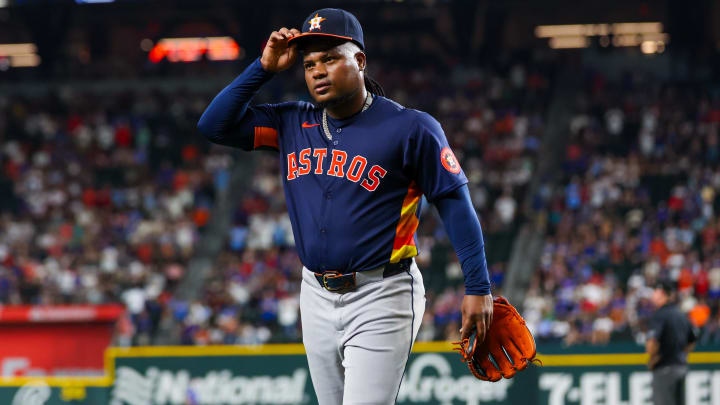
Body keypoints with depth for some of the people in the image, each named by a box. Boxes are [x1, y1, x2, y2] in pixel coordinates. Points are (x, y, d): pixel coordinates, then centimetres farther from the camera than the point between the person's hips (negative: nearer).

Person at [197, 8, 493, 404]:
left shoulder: (410, 128, -8)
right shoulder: (291, 123, 8)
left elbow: (455, 203, -7)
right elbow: (214, 124, 5)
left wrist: (477, 287, -12)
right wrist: (265, 67, -1)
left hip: (380, 297, -6)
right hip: (317, 297, 6)